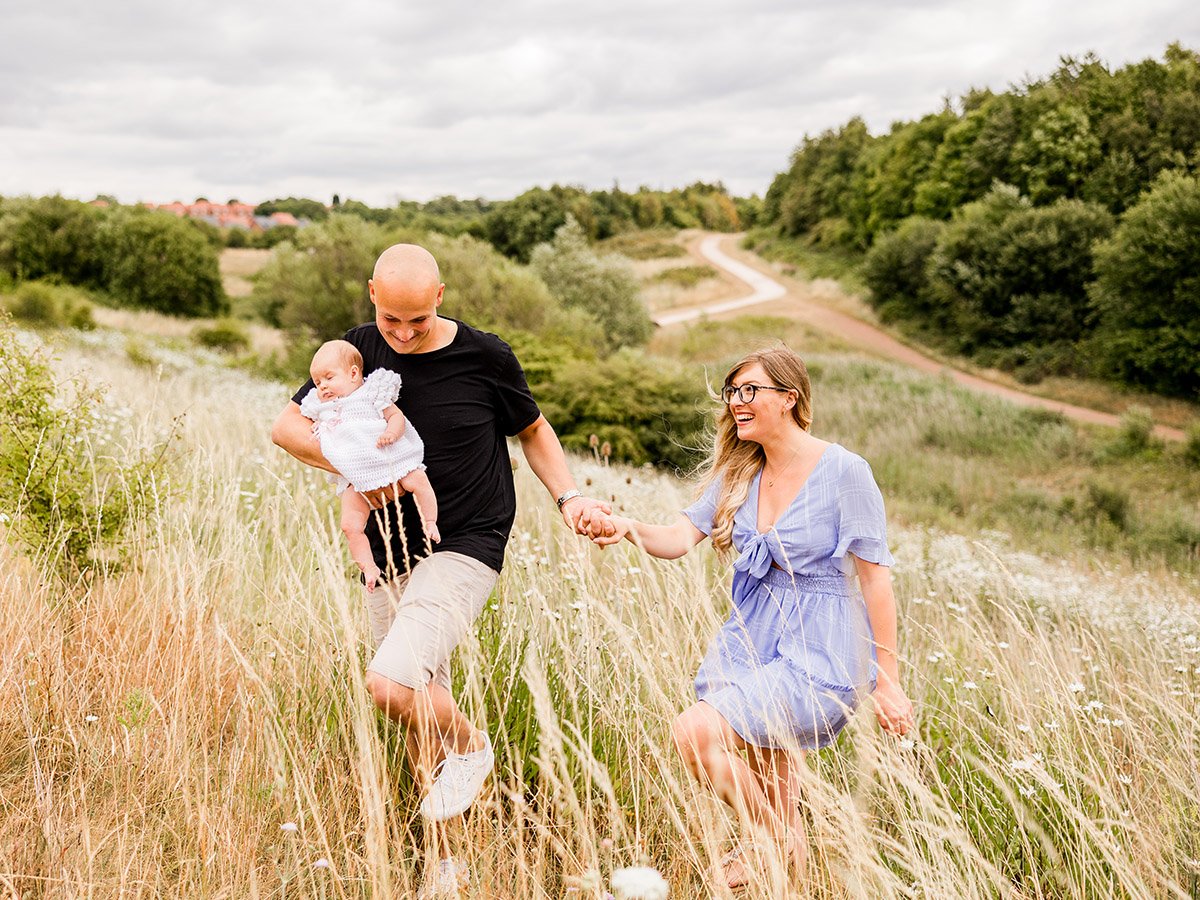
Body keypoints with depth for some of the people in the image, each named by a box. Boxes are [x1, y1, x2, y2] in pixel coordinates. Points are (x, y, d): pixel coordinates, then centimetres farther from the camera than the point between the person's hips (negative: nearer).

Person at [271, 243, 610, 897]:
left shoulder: (484, 357, -7)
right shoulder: (359, 351, 1)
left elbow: (532, 430, 9)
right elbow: (286, 426, 4)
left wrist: (569, 497, -5)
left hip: (464, 549, -5)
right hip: (389, 556, 5)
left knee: (391, 683, -25)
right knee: (420, 712, 12)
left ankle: (469, 743, 7)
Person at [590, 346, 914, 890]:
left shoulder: (844, 471, -12)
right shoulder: (739, 472, 6)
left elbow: (876, 578, -11)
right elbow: (681, 536, -4)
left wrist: (888, 682, -10)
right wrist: (631, 530, -27)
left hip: (817, 654, -7)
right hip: (751, 641, 7)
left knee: (694, 732, -21)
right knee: (770, 799, 20)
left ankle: (777, 841, 3)